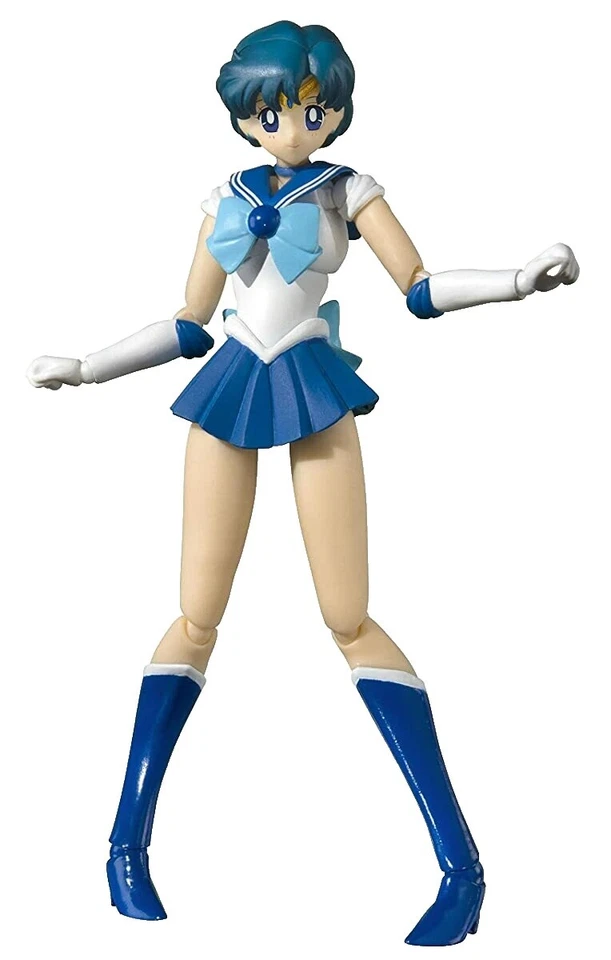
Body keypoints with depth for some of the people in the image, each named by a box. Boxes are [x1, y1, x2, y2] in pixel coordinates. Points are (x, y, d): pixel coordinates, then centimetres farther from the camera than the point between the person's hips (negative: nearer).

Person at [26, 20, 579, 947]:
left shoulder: (347, 189, 4)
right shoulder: (225, 200, 11)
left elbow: (422, 289, -1)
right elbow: (189, 326, 16)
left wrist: (519, 279, -17)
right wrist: (85, 368, 13)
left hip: (315, 394, -2)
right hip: (230, 394, 2)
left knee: (350, 620, -9)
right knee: (198, 619, -2)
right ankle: (127, 845, 8)